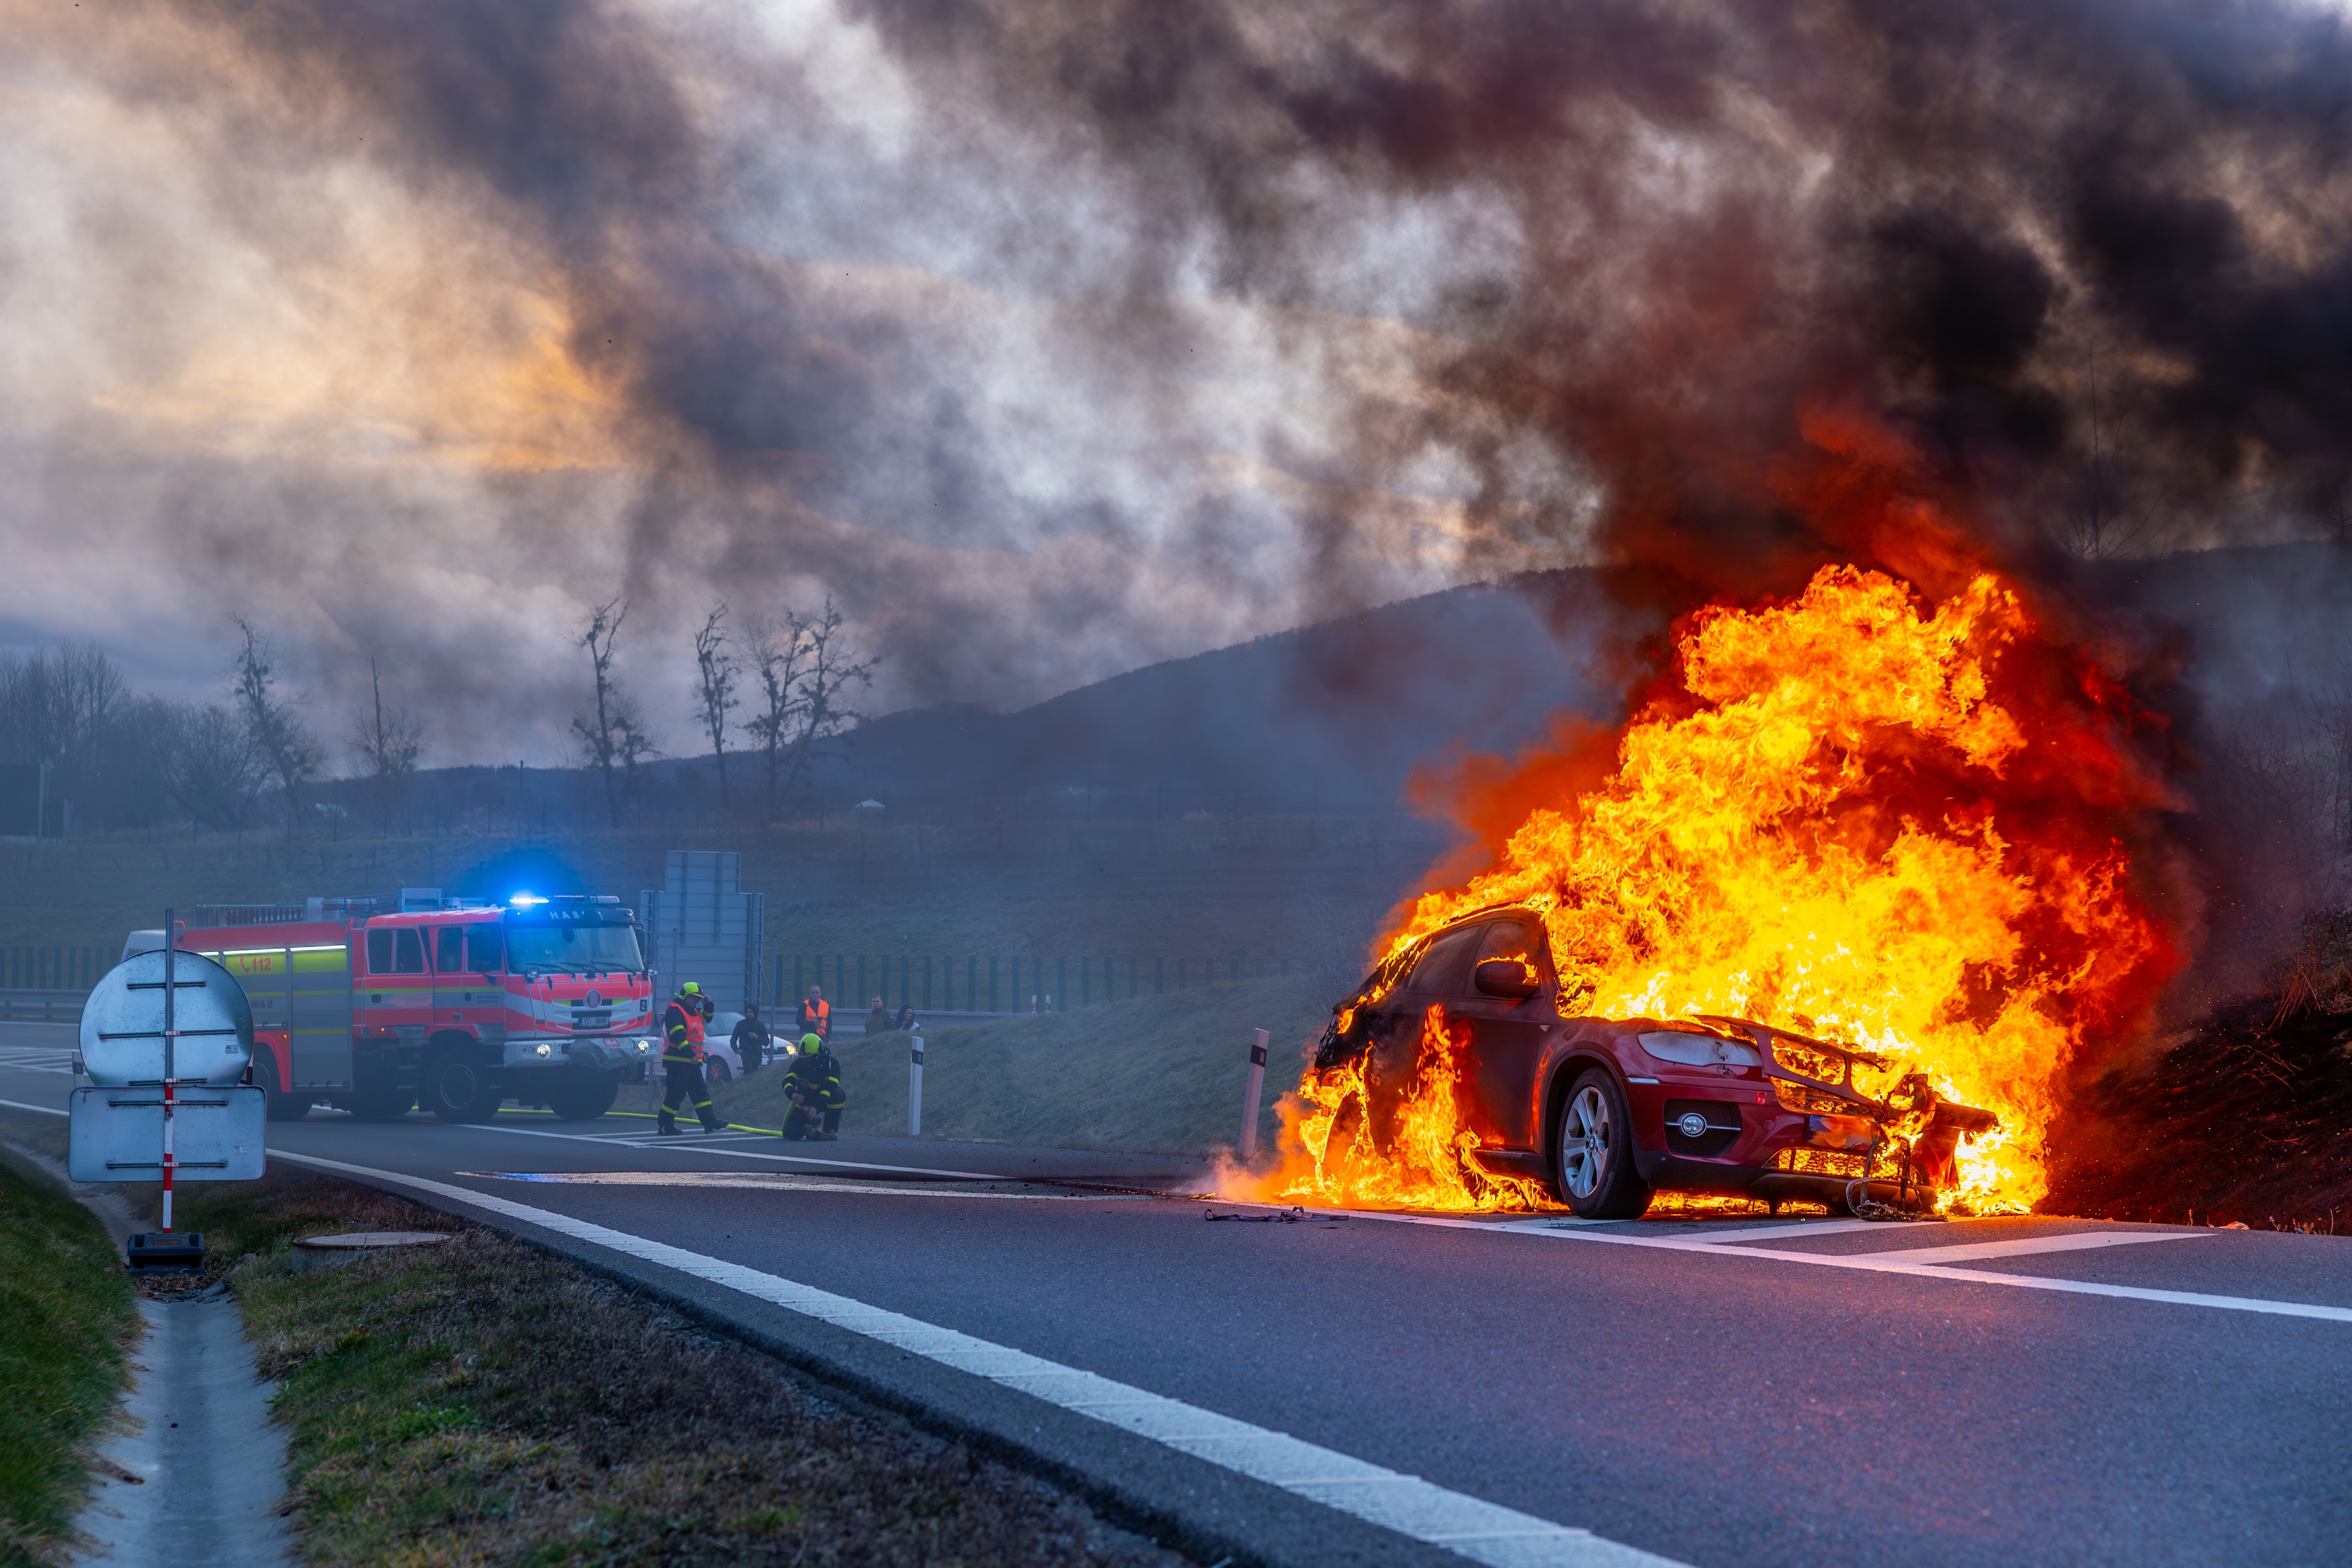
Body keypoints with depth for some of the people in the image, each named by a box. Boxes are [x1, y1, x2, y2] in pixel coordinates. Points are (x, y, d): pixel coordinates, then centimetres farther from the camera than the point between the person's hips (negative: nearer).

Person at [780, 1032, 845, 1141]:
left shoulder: (832, 1064, -19)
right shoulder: (799, 1063, -9)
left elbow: (830, 1087, -30)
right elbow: (788, 1081, -19)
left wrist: (816, 1107, -43)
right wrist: (792, 1094, -44)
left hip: (824, 1101, -3)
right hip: (805, 1103, 3)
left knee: (837, 1095, -37)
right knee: (791, 1133, -15)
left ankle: (830, 1131, -23)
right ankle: (813, 1121, 18)